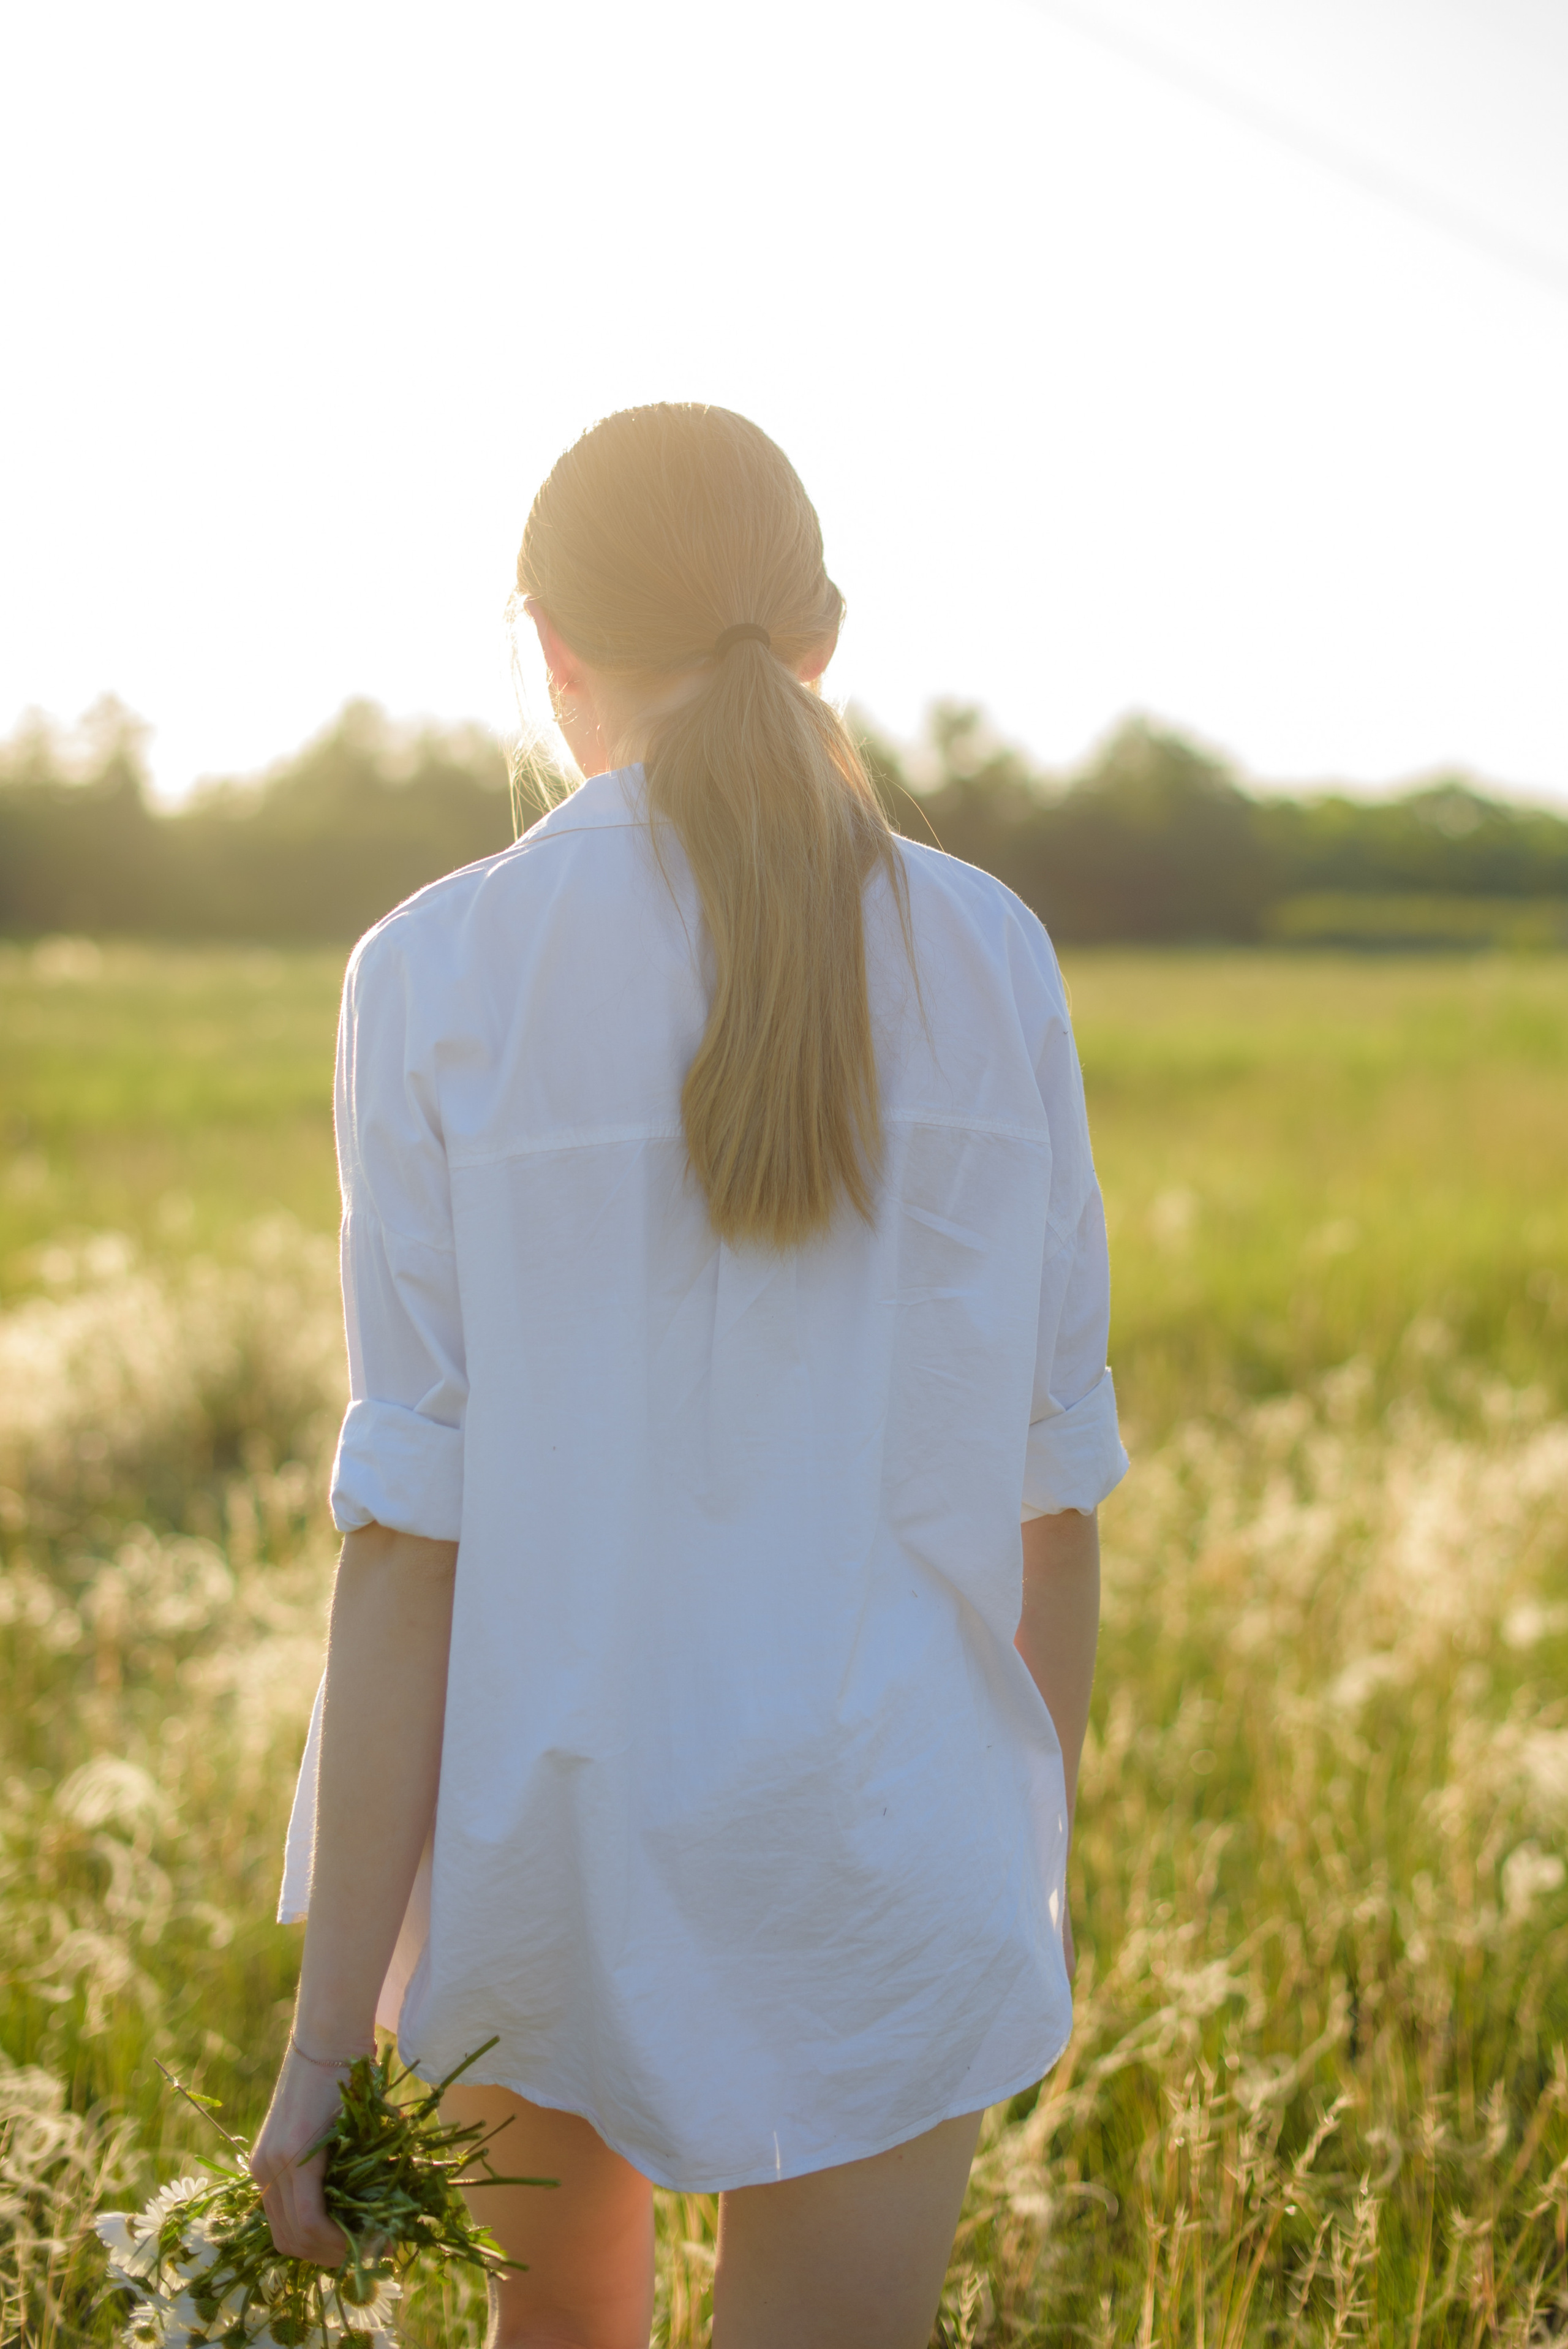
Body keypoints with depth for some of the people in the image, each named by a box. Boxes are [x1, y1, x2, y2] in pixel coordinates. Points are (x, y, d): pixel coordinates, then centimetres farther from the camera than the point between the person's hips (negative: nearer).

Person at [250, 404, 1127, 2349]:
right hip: (882, 1838, 0)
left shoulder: (445, 981, -11)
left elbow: (416, 1526, -14)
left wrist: (330, 2034, -8)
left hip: (560, 1806, 0)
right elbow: (1050, 1474, 0)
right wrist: (1035, 1869, 15)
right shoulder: (986, 962, -5)